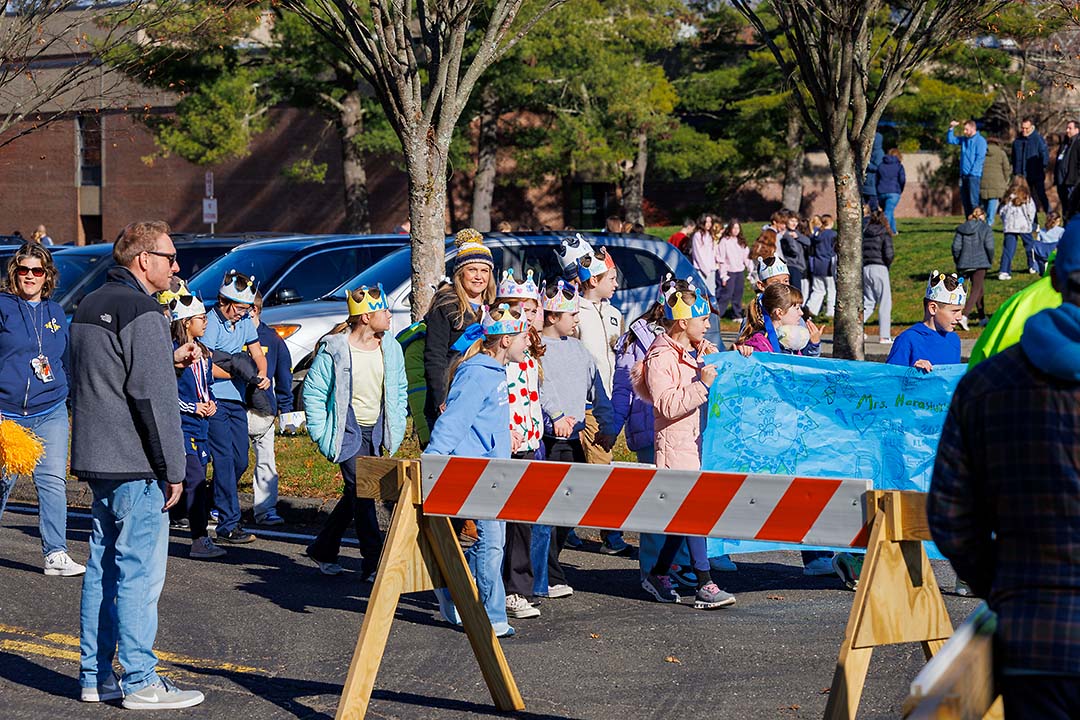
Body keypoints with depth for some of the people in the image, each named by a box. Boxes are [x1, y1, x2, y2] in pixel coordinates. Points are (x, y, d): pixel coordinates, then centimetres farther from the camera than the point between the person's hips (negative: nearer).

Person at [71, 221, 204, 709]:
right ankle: (140, 682, -1)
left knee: (103, 568, 13)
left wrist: (170, 358, 24)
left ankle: (95, 676, 18)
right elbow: (153, 397, -19)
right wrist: (173, 470, -15)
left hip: (95, 461, 9)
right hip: (135, 466, -9)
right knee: (139, 572, -5)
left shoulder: (89, 307, 15)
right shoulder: (142, 312, -15)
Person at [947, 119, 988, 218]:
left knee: (973, 201, -11)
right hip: (964, 175, 8)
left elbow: (980, 158, -12)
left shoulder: (980, 140, -7)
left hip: (974, 176, -8)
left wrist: (973, 172, -18)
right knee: (965, 201, 8)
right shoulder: (964, 139, 15)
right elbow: (950, 140, 21)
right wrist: (951, 128, 6)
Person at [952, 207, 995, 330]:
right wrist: (990, 260, 7)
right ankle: (965, 316, -25)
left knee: (978, 288, 21)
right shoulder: (986, 228, -3)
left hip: (965, 263, 5)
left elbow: (956, 246, 3)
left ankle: (981, 315, 31)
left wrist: (958, 261, 14)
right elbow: (989, 247, -9)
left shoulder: (962, 228, 7)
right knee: (976, 290, -7)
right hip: (980, 263, -5)